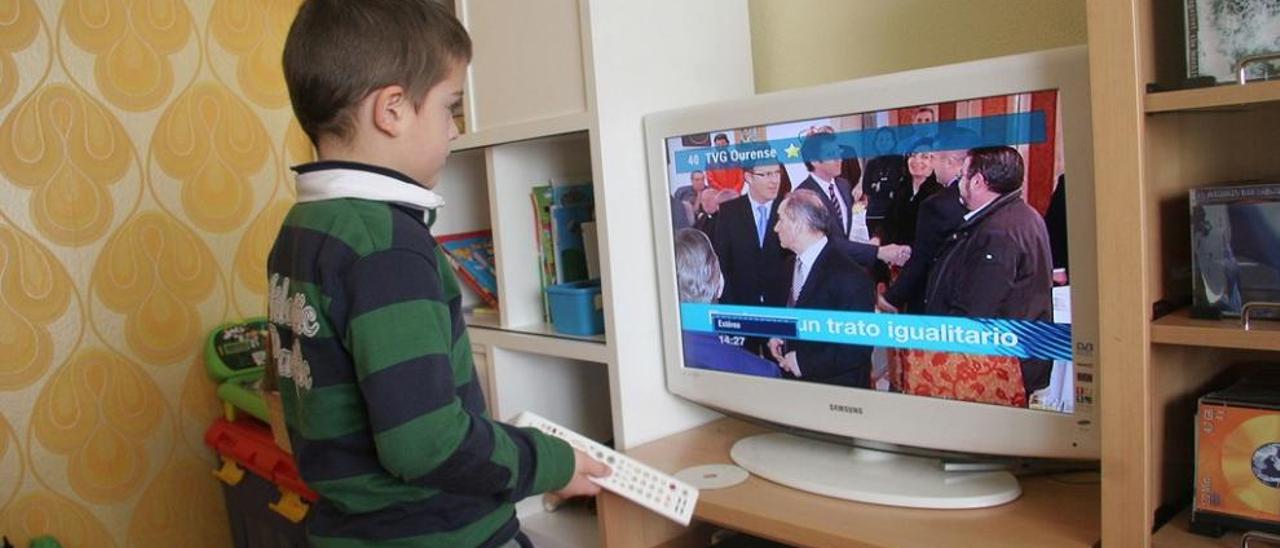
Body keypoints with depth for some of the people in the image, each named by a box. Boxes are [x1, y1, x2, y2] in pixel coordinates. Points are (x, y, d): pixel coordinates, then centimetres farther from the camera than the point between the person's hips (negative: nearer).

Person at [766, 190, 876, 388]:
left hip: (836, 387, -6)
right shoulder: (793, 264, 3)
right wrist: (778, 336, -1)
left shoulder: (850, 278, -22)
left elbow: (859, 347, -22)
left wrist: (805, 362, -21)